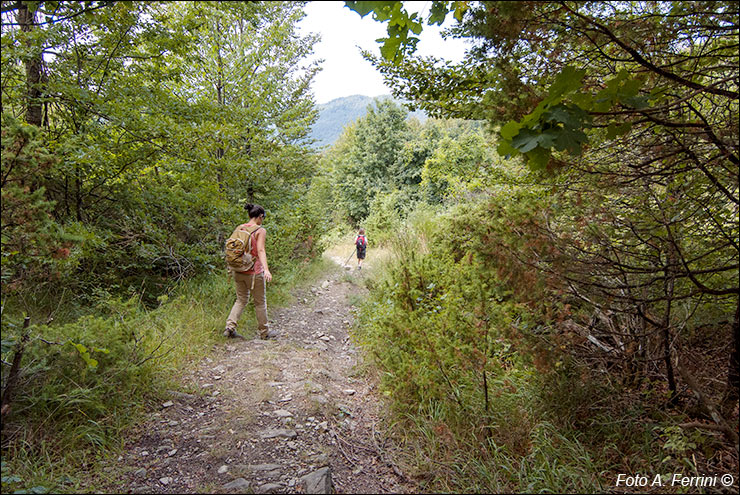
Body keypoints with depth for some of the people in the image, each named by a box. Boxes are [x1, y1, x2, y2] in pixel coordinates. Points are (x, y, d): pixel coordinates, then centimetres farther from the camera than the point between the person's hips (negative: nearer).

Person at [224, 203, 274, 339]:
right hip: (254, 272, -6)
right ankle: (264, 332, 20)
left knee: (241, 300, 17)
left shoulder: (239, 228, 7)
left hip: (238, 271, 6)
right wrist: (266, 269, -30)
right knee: (260, 302, 9)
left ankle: (230, 327, 4)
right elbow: (261, 250, -22)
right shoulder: (260, 230, -11)